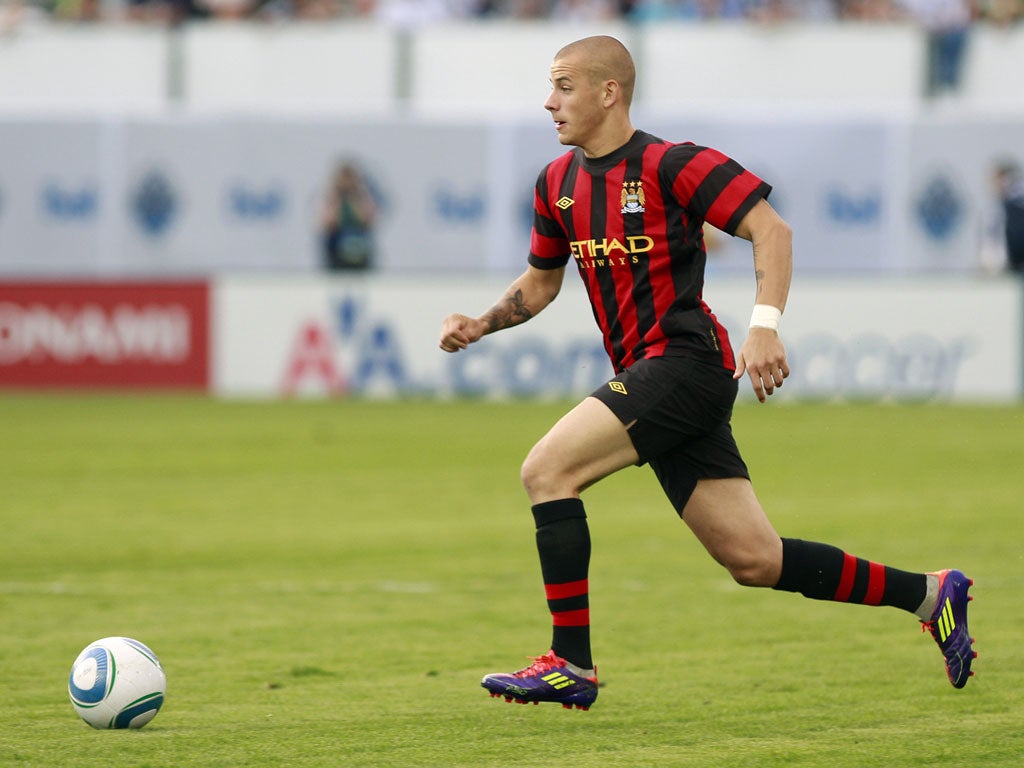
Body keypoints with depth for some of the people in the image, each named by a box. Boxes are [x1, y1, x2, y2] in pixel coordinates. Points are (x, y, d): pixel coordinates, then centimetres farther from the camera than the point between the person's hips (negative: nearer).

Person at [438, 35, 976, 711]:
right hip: (648, 377, 8)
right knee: (754, 561, 6)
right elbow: (541, 281, 27)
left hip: (686, 360, -8)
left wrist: (766, 325, -26)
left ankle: (571, 665, -14)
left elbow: (772, 228, -14)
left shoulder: (670, 165, -9)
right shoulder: (558, 183, 14)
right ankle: (929, 593, 19)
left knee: (547, 470, -19)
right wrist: (481, 325, 10)